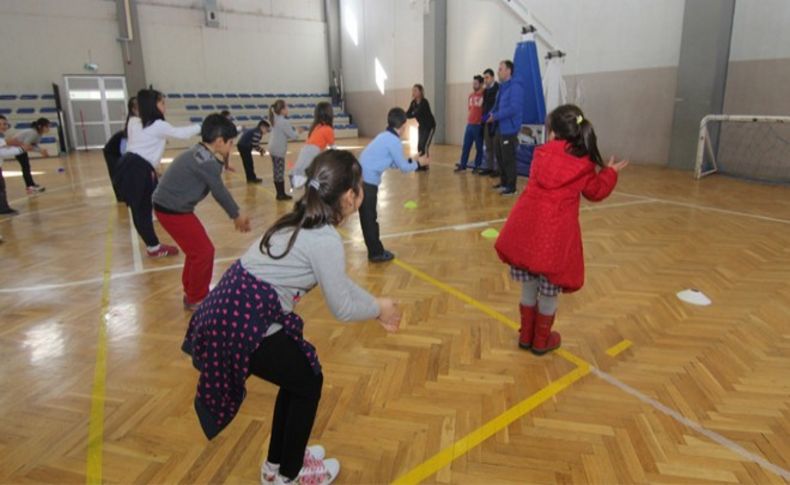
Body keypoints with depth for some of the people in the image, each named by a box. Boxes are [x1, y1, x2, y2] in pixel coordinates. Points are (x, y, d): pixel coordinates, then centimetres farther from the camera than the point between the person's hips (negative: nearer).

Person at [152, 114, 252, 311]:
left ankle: (191, 292, 34)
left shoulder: (200, 154, 9)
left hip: (169, 205, 10)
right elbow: (220, 192, -15)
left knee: (197, 249, 20)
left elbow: (217, 189, 12)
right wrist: (237, 216, -2)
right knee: (204, 252, -1)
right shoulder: (207, 161, -22)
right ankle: (196, 300, 13)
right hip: (173, 210, -10)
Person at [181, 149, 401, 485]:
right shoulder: (325, 239, -20)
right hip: (240, 325, -9)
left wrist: (375, 306, 22)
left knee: (297, 376, 22)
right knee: (308, 382, 11)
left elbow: (338, 281, 19)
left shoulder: (303, 223, 9)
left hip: (230, 311, 9)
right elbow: (341, 308, -11)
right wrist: (379, 308, 7)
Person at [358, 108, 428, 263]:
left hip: (362, 178, 9)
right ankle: (376, 253, 13)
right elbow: (403, 167, -5)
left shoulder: (385, 136, 14)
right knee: (370, 218, 1)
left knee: (367, 217, 15)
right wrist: (418, 164, 11)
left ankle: (375, 250, 26)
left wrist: (410, 161, 23)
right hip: (368, 181, -9)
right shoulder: (394, 141, -13)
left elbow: (392, 163, 20)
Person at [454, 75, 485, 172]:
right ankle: (462, 165, 16)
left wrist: (482, 120, -8)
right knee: (466, 146, 8)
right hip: (469, 124, 7)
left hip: (479, 125, -6)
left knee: (478, 147, 3)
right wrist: (469, 119, 16)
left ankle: (477, 166, 12)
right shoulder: (471, 95, 13)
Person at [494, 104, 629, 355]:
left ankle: (526, 335, 33)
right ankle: (541, 341, 28)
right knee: (549, 292, 13)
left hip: (527, 227, 3)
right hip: (556, 233, -3)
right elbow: (596, 192, 13)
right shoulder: (584, 165, 0)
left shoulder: (541, 153, 7)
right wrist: (610, 172, 30)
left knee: (529, 287, 18)